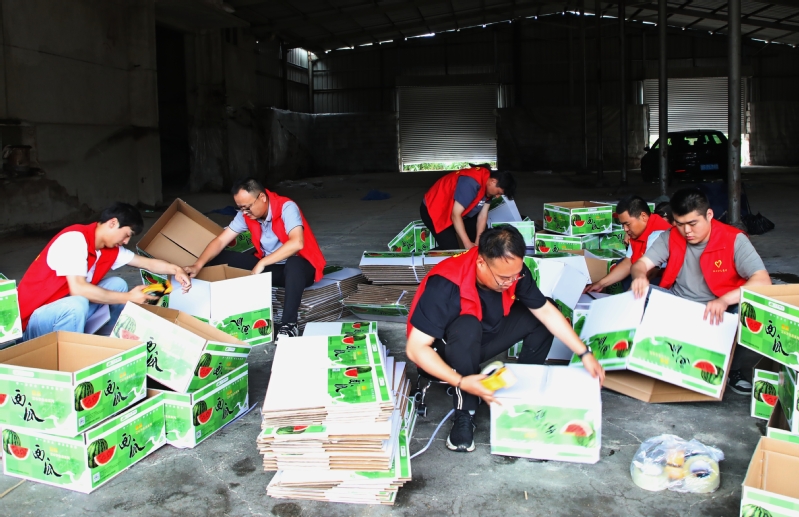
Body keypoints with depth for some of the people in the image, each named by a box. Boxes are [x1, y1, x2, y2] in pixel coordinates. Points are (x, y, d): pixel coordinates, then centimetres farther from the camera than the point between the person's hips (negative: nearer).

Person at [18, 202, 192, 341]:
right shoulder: (75, 238, -23)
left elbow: (148, 263, 9)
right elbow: (78, 288, -33)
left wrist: (175, 270, -12)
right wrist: (129, 297, -27)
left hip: (68, 310, 8)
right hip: (34, 318, -8)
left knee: (117, 285, -1)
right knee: (77, 304, -36)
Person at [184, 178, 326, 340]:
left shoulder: (286, 208, -24)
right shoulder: (246, 214, -6)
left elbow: (297, 243, -38)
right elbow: (220, 241, -7)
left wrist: (262, 263, -34)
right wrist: (198, 265, -23)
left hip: (299, 267, -6)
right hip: (270, 266, 6)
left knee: (294, 265, -42)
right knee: (221, 258, -8)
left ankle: (289, 324, -32)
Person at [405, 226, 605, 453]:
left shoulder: (511, 271, -19)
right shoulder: (445, 285, -35)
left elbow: (546, 311, -8)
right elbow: (415, 348, -34)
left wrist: (584, 354, -12)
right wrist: (460, 382, -42)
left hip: (484, 337, 6)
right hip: (448, 350, -6)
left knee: (541, 316, -8)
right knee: (468, 327, -37)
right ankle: (464, 414, -21)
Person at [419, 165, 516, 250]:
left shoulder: (488, 185, -5)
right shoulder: (471, 182, -33)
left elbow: (482, 216, -5)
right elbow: (455, 215, -32)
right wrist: (468, 244, -32)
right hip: (434, 211, -9)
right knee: (452, 250, -18)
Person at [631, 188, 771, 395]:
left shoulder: (734, 240, -14)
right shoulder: (670, 238, -3)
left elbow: (763, 282, -23)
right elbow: (641, 264, -8)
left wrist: (724, 301, -41)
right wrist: (639, 277, -35)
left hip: (721, 316, -3)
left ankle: (732, 370, 3)